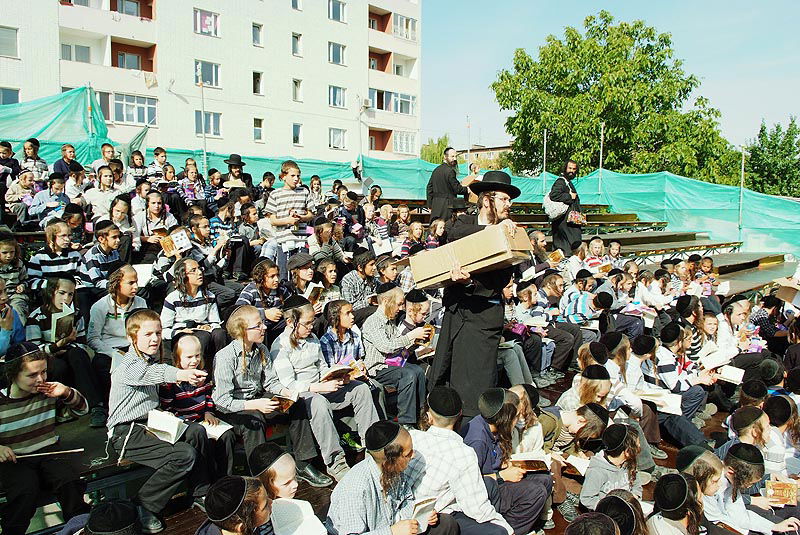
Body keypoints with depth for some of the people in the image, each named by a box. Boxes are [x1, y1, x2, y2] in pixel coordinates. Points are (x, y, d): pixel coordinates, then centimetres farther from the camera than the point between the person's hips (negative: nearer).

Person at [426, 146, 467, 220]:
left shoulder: (436, 170, 15)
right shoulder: (450, 171, -12)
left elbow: (429, 188, 17)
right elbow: (457, 189, -12)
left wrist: (430, 204, 20)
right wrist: (467, 190, 7)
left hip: (435, 205, 8)